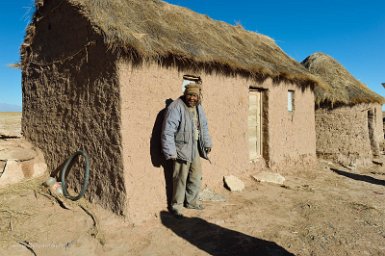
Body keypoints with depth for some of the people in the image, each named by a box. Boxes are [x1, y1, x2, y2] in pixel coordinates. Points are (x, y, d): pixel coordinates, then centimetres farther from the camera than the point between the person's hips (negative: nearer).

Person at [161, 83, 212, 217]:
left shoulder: (198, 107, 8)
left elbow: (204, 127, 20)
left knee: (196, 176, 16)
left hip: (195, 149, 8)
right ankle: (176, 205, 21)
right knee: (181, 178, 1)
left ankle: (191, 201, 35)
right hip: (182, 149, -8)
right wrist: (170, 152, -23)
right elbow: (168, 132, -21)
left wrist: (207, 143, 18)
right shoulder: (176, 108, -17)